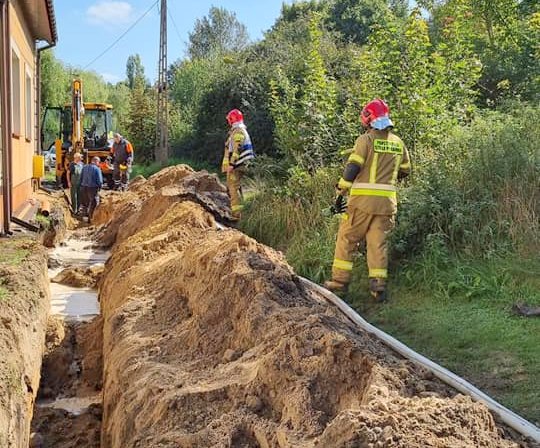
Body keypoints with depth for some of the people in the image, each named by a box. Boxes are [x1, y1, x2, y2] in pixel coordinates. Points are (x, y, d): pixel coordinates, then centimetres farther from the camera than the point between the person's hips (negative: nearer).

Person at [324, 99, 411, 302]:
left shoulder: (366, 139, -5)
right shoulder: (398, 143, 12)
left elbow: (352, 167, -12)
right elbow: (405, 171, 23)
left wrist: (341, 193, -5)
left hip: (363, 199, -4)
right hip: (387, 201, 4)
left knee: (347, 238, 8)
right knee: (378, 242, 9)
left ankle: (340, 280, 11)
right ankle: (378, 284, 4)